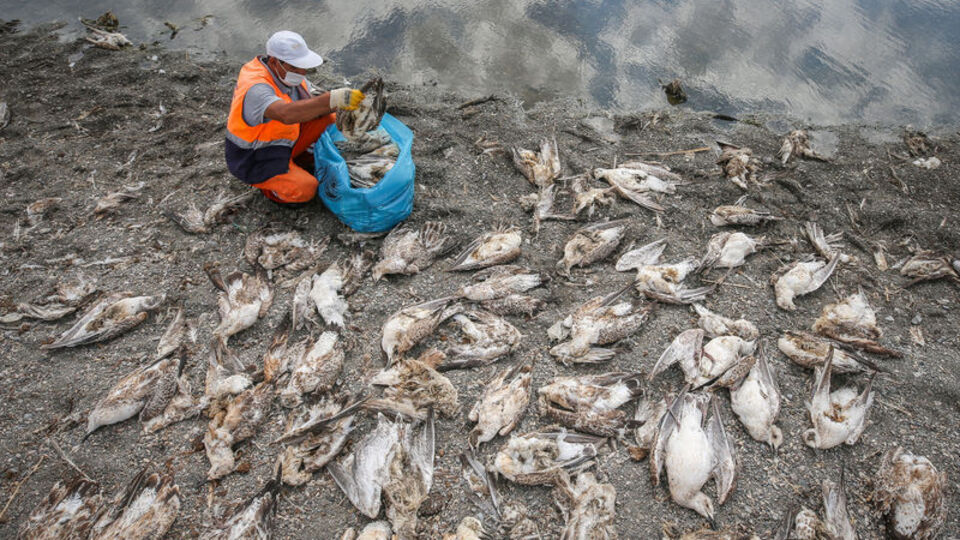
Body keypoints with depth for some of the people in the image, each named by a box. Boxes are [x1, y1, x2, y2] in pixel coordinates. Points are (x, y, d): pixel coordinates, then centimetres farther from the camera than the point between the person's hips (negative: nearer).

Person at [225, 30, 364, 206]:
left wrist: (341, 106, -22)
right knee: (305, 189, -27)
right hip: (253, 162, -8)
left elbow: (312, 105, 0)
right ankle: (269, 187, 4)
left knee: (329, 119, -1)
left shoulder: (287, 72, -6)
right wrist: (333, 99, -63)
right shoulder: (256, 88, -34)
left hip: (282, 142, 8)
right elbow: (287, 114, -53)